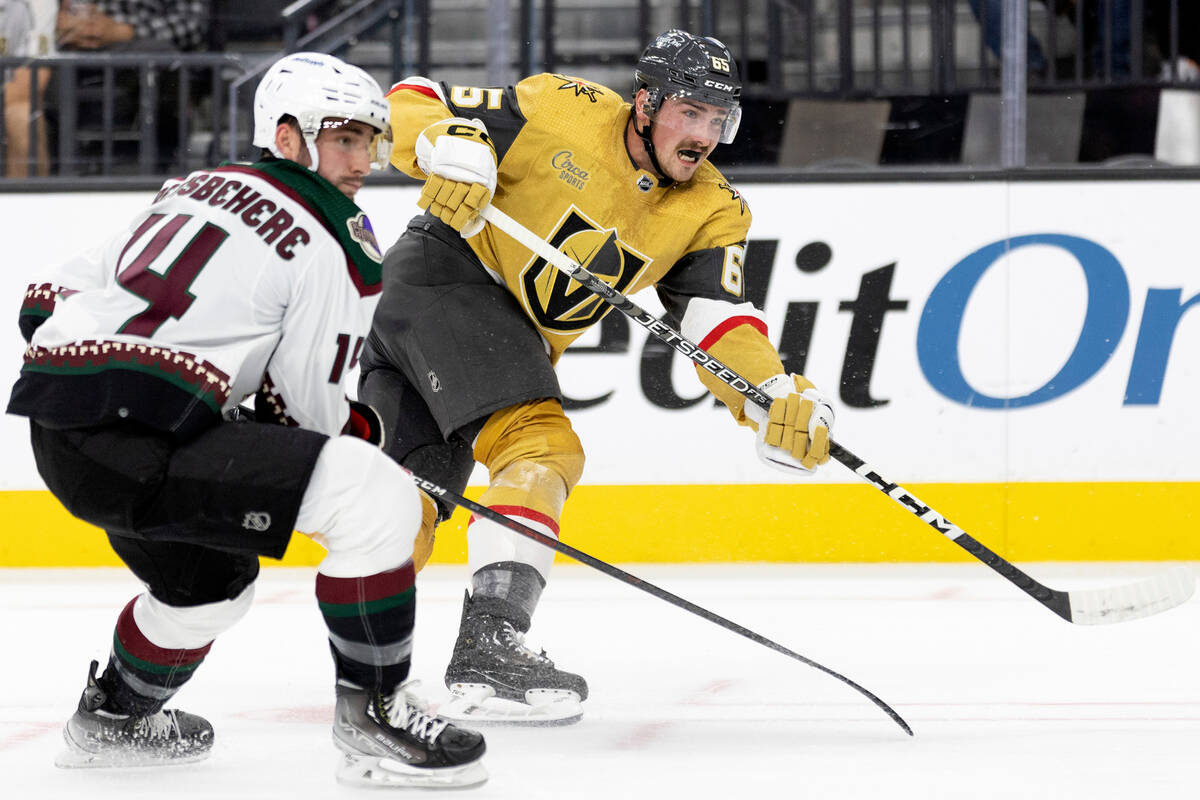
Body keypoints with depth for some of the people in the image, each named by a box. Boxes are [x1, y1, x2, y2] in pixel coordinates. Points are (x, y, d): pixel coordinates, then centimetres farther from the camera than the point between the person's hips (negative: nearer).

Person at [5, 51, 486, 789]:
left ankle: (114, 718, 54)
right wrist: (362, 428, 23)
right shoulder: (330, 249, -2)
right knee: (375, 497, -13)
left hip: (61, 443, 10)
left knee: (209, 583, 34)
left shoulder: (190, 192, 23)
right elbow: (308, 413, 2)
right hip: (139, 444, -10)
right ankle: (374, 713, -7)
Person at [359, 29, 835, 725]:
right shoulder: (563, 112, -14)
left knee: (411, 498, 10)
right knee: (544, 447, -23)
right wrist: (449, 151, -33)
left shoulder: (712, 211, -1)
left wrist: (779, 400, -30)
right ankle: (488, 647, -32)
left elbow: (716, 323, -13)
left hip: (517, 336, 7)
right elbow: (412, 106, -10)